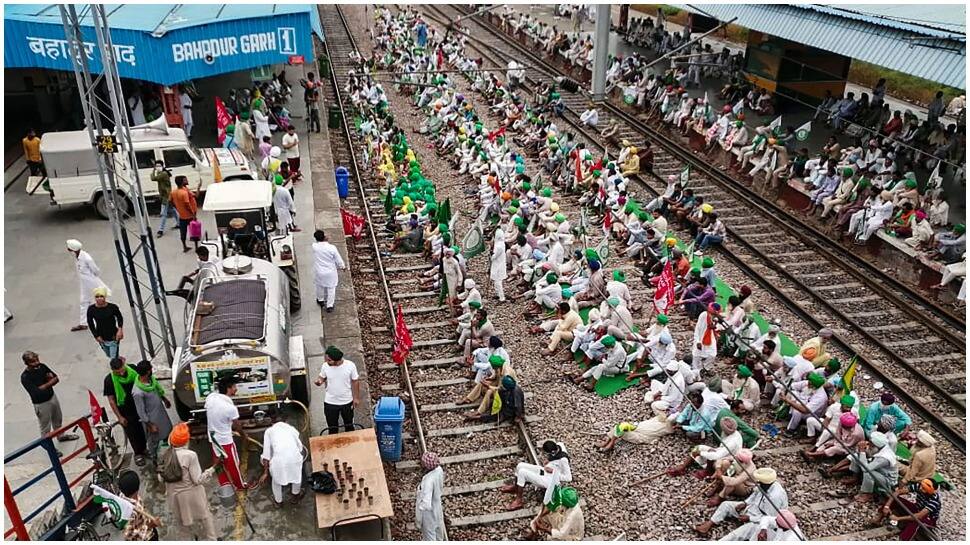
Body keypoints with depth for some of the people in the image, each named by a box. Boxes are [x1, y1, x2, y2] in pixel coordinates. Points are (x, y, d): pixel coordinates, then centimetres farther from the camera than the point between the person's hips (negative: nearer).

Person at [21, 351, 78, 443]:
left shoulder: (42, 366, -7)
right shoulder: (25, 377, -24)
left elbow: (56, 379, 0)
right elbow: (36, 392, -29)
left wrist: (44, 385, -20)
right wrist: (49, 383, -16)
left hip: (52, 397, 7)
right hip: (41, 404, -7)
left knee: (57, 420, 27)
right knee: (45, 427, 7)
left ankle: (61, 435, 49)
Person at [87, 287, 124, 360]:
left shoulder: (113, 307, -17)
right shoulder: (91, 309, -13)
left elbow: (120, 318, 1)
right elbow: (90, 323, 2)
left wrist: (120, 329, -11)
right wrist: (96, 336, -3)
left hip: (113, 337, -3)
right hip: (101, 339, 3)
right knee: (109, 356, 23)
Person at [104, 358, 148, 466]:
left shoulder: (132, 370, -16)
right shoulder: (109, 380, -23)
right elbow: (111, 400, -13)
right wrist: (119, 417, -10)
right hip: (124, 410, -3)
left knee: (142, 429, 18)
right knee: (132, 433, 11)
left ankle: (144, 449, 42)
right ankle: (138, 454, 33)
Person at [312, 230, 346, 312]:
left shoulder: (314, 247, -21)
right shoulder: (332, 248, -24)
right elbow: (338, 259, -10)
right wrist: (342, 267, 8)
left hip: (319, 272, 2)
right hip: (330, 273, -1)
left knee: (320, 286, 27)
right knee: (331, 289, 16)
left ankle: (320, 300, 49)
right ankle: (329, 306, 23)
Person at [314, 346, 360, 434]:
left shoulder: (350, 365, -22)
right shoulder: (325, 366, -17)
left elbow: (355, 381, -8)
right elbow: (322, 377, 2)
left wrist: (356, 398, -4)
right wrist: (318, 381, -22)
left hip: (347, 402, -1)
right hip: (330, 403, 1)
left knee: (349, 425, 23)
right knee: (332, 428, 17)